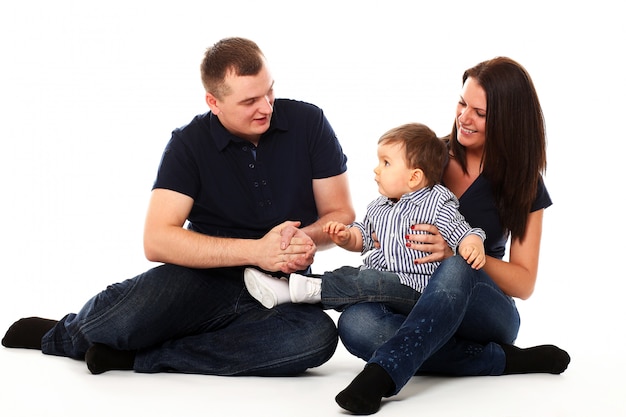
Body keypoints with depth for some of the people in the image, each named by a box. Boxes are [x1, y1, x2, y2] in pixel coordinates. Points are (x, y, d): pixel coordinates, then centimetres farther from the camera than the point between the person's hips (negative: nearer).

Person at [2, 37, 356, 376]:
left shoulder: (308, 123, -2)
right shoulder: (190, 143, -4)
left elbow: (341, 214, 4)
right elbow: (157, 240, -14)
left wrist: (308, 238, -20)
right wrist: (257, 250, -24)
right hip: (205, 280, -1)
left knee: (318, 335, -36)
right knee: (123, 313, -34)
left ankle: (135, 356, -21)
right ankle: (62, 335, 8)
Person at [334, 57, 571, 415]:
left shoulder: (526, 188, 1)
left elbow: (524, 284, -3)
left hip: (485, 313, -2)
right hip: (413, 306, 2)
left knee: (456, 269, -39)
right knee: (355, 324, -34)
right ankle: (503, 360, -26)